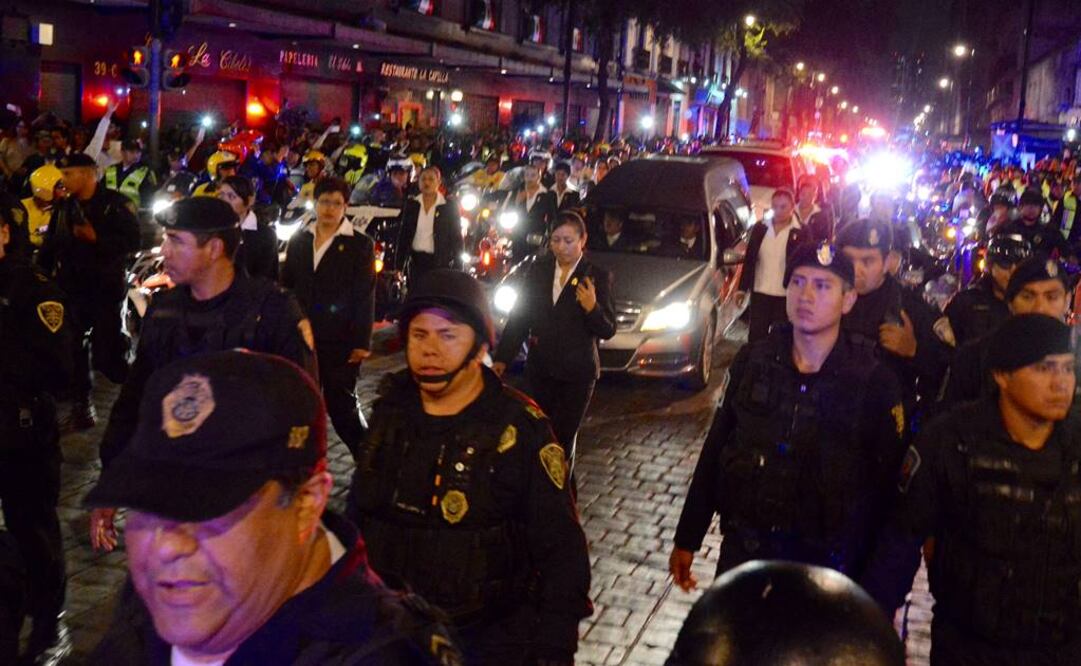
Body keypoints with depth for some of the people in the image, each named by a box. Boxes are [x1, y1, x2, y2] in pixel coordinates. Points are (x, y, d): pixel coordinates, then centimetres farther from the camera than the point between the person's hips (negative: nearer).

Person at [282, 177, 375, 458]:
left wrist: (361, 342, -12)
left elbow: (365, 296, -7)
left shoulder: (360, 245, -3)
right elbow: (286, 287, 13)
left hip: (340, 341, -4)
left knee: (341, 404, 0)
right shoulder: (298, 241, 10)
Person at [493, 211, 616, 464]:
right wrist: (502, 358, 1)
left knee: (562, 438, -1)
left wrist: (593, 308, -29)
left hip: (577, 373, -4)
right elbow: (519, 316, 7)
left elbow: (608, 330, -8)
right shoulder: (538, 270, 4)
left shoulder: (598, 276, -6)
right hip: (540, 369, 4)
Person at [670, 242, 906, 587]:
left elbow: (885, 485, -5)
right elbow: (715, 451, 6)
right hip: (744, 548, 3)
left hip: (826, 562, -2)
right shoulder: (752, 361, -1)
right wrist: (687, 539, 7)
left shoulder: (875, 382, -9)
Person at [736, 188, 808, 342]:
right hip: (760, 292, 3)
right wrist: (743, 288, 7)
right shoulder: (760, 228, 4)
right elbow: (749, 259, 9)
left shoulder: (802, 232, -6)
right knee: (755, 335, 8)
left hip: (786, 295, -3)